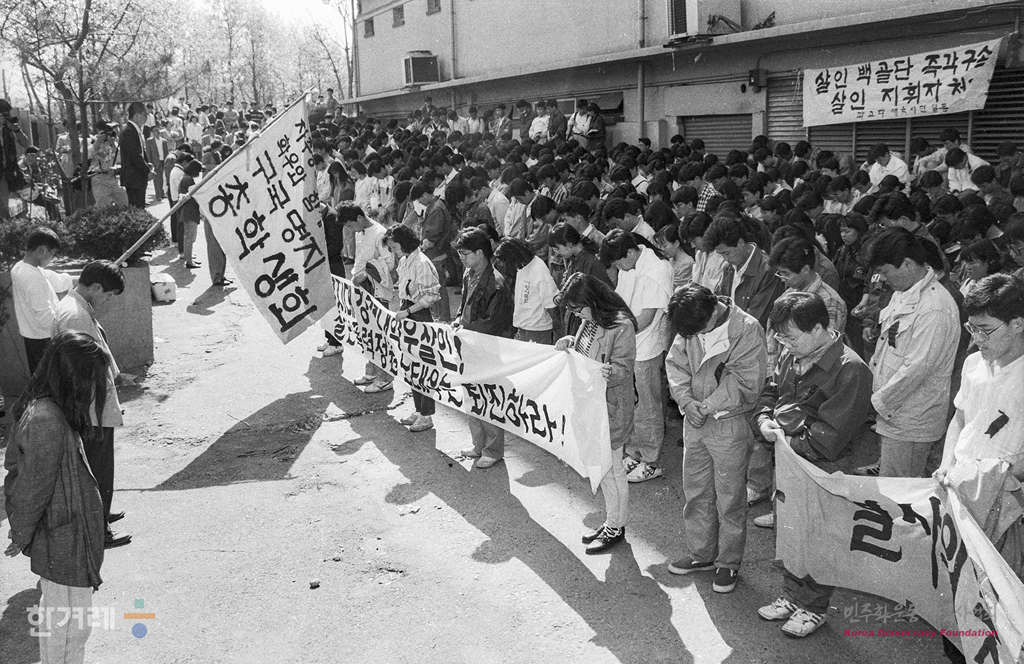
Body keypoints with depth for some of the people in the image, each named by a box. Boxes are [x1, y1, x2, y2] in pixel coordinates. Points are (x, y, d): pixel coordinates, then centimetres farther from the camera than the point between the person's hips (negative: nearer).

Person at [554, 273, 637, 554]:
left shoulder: (621, 326, -19)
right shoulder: (590, 321, 7)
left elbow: (623, 369, -19)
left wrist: (608, 373, -40)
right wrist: (568, 344, -1)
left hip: (611, 408, -9)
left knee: (610, 469, 3)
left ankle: (616, 528, 19)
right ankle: (611, 523, 30)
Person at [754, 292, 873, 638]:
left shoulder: (850, 370, -23)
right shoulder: (793, 356, 0)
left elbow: (828, 439, -25)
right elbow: (770, 389, 16)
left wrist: (787, 441, -15)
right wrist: (764, 419, -4)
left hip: (822, 469, -7)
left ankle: (814, 608, 30)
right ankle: (792, 596, 39)